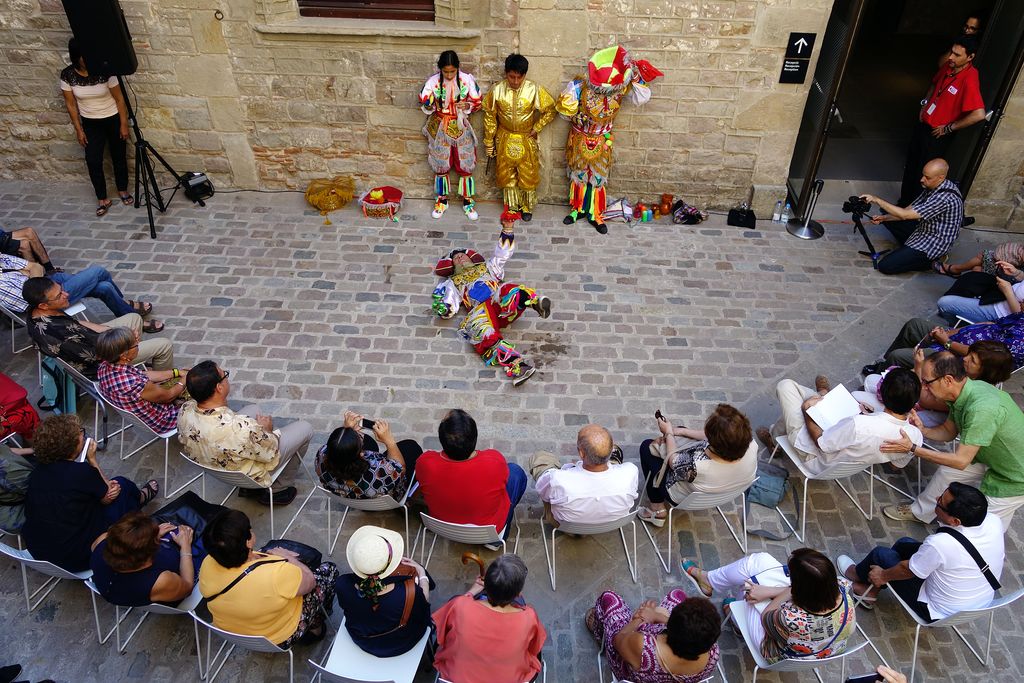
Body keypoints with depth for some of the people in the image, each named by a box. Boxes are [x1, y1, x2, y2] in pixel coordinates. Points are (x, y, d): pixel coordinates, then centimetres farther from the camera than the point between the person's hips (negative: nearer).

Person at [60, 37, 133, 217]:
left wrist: (124, 124, -9)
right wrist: (78, 129, -2)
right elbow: (71, 104, -3)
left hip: (113, 119, -1)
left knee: (119, 157, 12)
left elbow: (119, 98, -11)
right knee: (93, 162, -3)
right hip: (90, 123, 2)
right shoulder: (67, 75, -13)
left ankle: (123, 190, 34)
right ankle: (102, 199, 11)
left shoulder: (104, 71, -19)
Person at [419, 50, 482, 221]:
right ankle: (442, 200, 28)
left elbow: (477, 102, -2)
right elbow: (424, 106, -4)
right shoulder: (433, 81, -12)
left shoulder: (467, 80, -12)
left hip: (461, 128, 0)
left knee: (465, 165, 7)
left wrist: (467, 105, -23)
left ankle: (468, 201, 23)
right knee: (440, 166, 11)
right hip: (440, 129, 0)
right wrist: (428, 105, -27)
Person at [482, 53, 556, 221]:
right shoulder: (497, 91, -14)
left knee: (528, 174, 11)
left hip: (526, 140, -1)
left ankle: (527, 206, 32)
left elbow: (550, 110, -4)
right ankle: (512, 206, 32)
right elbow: (489, 116, -4)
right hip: (505, 140, 1)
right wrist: (489, 142, 0)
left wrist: (537, 128, -7)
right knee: (506, 174, 13)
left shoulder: (534, 90, -17)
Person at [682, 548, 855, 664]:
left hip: (779, 655, -5)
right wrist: (771, 591, -14)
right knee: (761, 560, 8)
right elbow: (813, 588, -11)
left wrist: (788, 591, -14)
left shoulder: (791, 620, -46)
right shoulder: (841, 588, -34)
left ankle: (708, 580, 39)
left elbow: (766, 617, -21)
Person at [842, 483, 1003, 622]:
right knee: (904, 543, 17)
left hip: (939, 614, -6)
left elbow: (907, 570, -18)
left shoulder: (940, 544, -38)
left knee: (880, 553, 7)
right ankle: (871, 590, 33)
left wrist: (883, 575, 1)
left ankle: (855, 574, 41)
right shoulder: (994, 522, -20)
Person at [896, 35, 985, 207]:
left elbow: (979, 114, -33)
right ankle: (903, 203, 36)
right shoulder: (948, 66, -3)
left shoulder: (969, 80, -26)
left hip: (937, 134, -8)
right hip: (923, 124, 8)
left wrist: (949, 128, -22)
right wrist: (925, 104, 8)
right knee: (910, 167, 19)